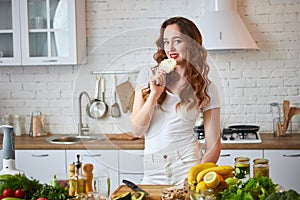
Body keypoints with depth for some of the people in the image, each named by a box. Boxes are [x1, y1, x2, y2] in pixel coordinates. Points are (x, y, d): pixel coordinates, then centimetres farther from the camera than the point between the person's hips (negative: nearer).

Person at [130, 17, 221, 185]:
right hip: (154, 171, 2)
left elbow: (213, 145, 0)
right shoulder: (148, 75, 4)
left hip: (188, 164, -1)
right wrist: (154, 94, -12)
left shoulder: (207, 88, 2)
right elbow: (137, 130, 0)